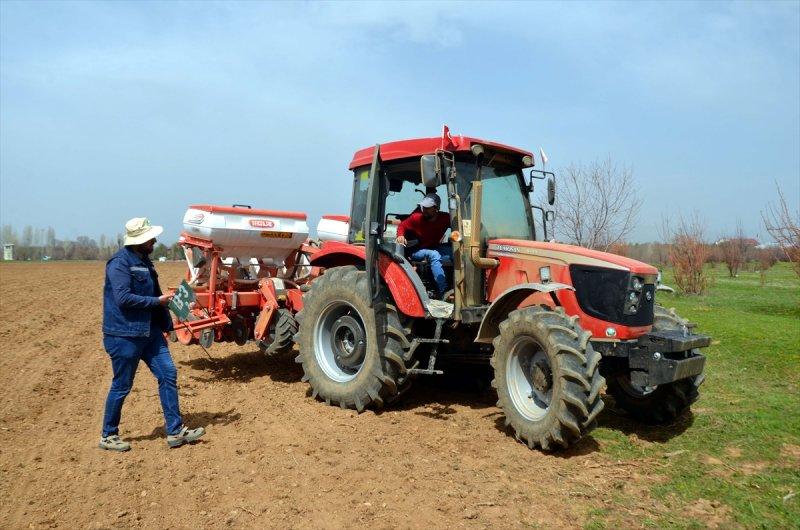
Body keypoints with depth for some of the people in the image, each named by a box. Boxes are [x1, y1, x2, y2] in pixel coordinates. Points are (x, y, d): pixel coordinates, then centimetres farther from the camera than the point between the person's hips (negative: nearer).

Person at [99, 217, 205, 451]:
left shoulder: (144, 261, 13)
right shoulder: (120, 263, -15)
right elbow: (124, 298, -24)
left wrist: (165, 324, 19)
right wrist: (157, 301, -15)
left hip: (149, 332, 9)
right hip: (124, 335, -8)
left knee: (168, 374, 4)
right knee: (121, 387, 4)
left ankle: (175, 431, 11)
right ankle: (109, 436, 24)